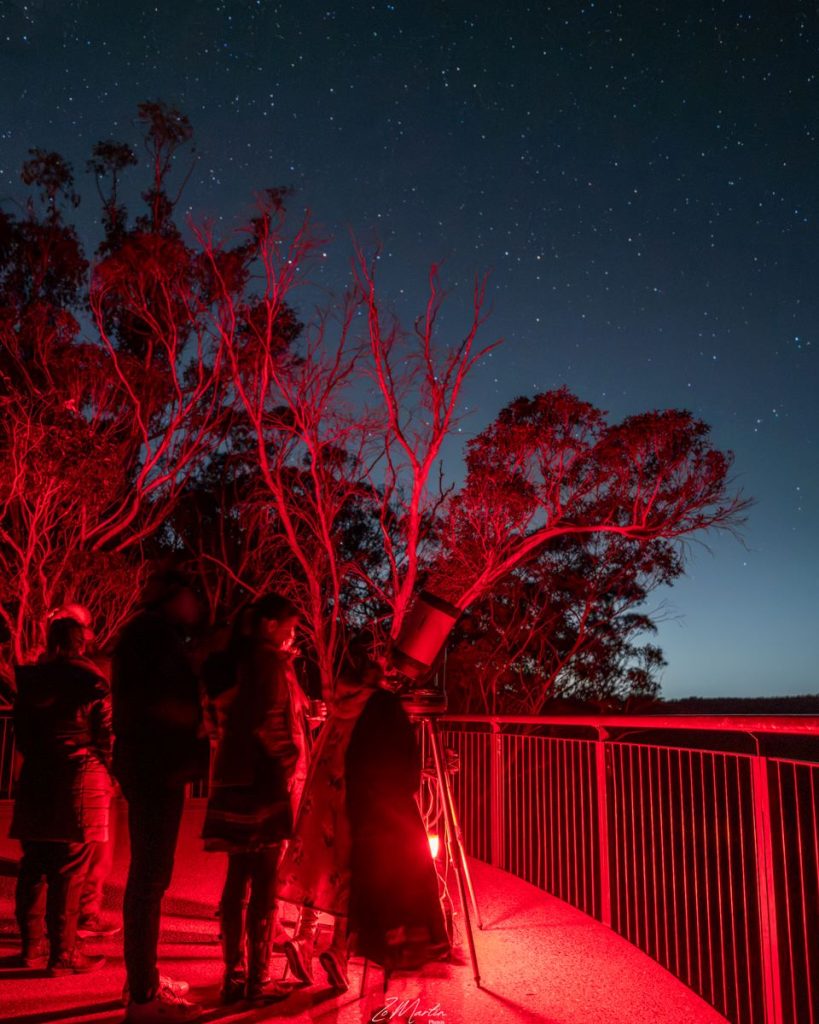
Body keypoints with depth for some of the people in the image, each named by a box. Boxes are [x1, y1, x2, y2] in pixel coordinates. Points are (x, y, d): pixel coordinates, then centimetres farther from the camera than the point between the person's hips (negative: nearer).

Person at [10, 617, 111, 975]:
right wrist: (104, 776, 12)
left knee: (33, 868, 13)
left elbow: (22, 734, 12)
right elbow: (106, 736, -3)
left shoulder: (31, 682, 7)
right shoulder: (91, 684, -6)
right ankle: (63, 954, 4)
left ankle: (32, 945, 21)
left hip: (35, 783, 5)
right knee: (69, 872, -1)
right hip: (78, 782, -5)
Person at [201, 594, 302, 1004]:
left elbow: (229, 717, 16)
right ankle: (257, 981, 4)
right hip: (263, 781, -8)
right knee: (263, 885, -1)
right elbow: (270, 724, -18)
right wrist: (286, 762, -6)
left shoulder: (238, 660, 13)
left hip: (232, 779, 8)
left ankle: (234, 976, 19)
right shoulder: (272, 661, -11)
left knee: (237, 879, 12)